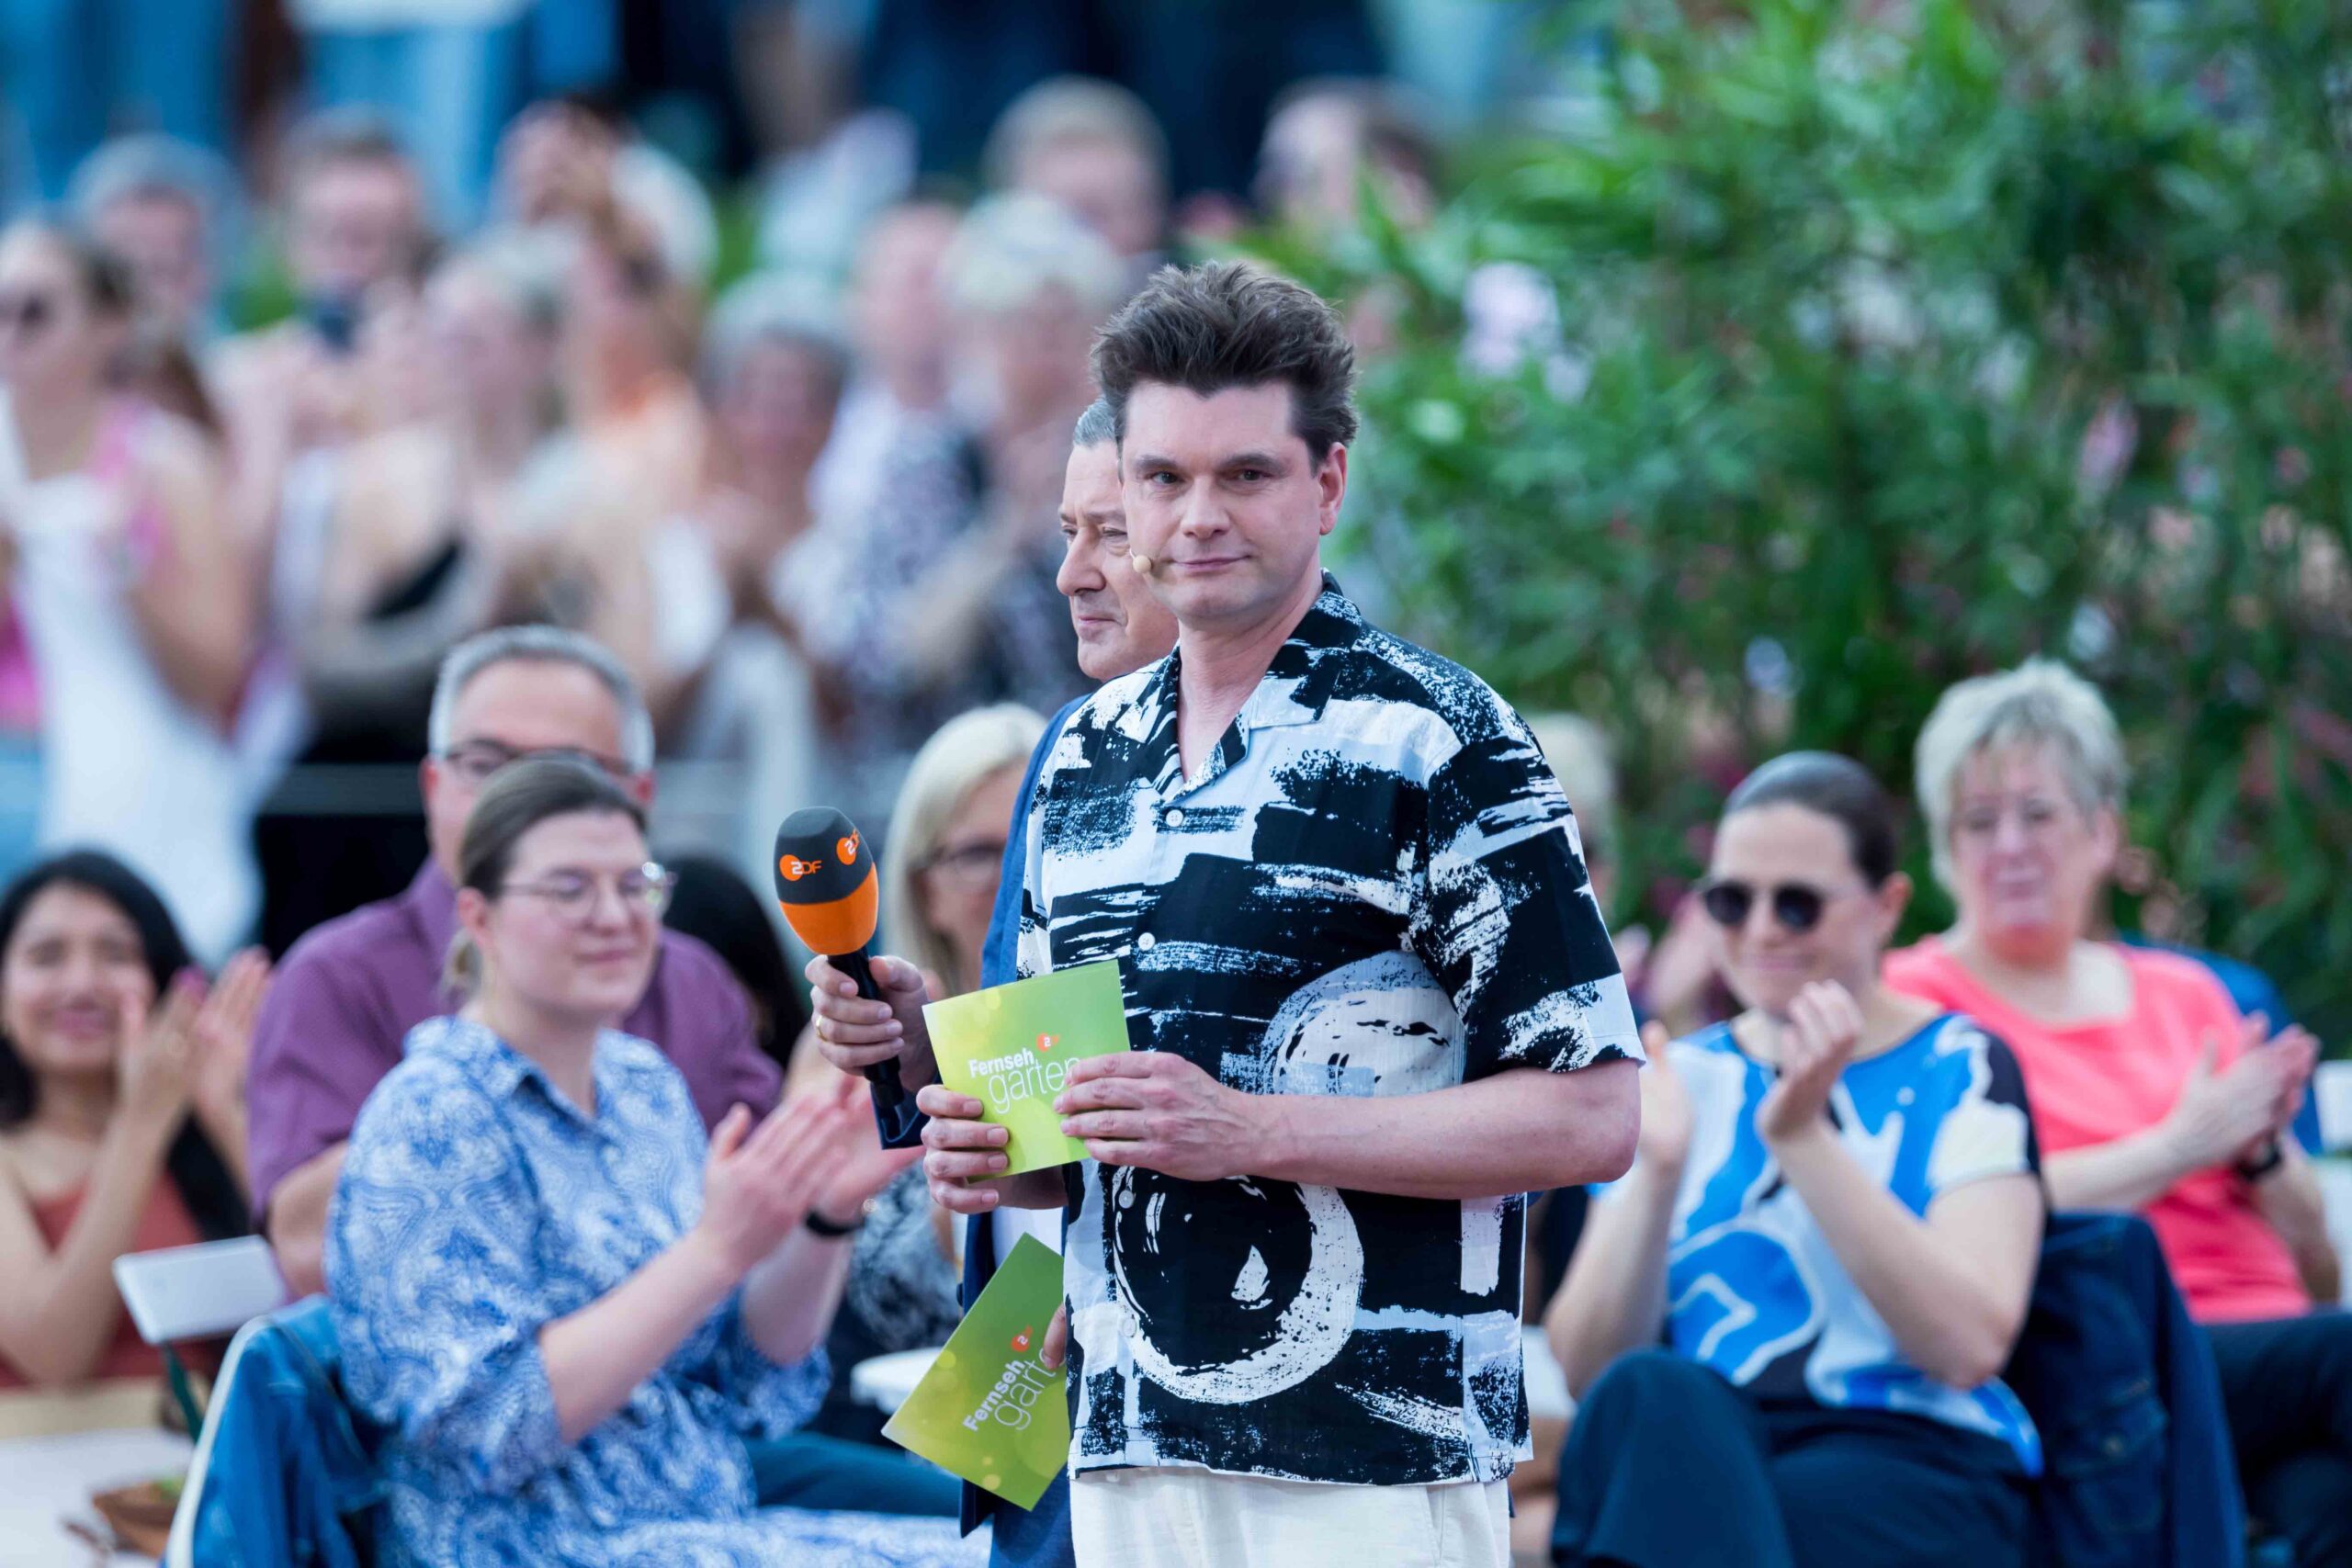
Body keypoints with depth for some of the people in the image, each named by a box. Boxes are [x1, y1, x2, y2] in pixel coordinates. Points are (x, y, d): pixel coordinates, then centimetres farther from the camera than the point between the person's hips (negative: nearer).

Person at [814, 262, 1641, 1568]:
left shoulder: (1438, 744, -6)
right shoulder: (1084, 760, 15)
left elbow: (1589, 1117, -11)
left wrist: (1251, 1130, -17)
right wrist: (985, 1143, 2)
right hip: (1120, 1459, 6)